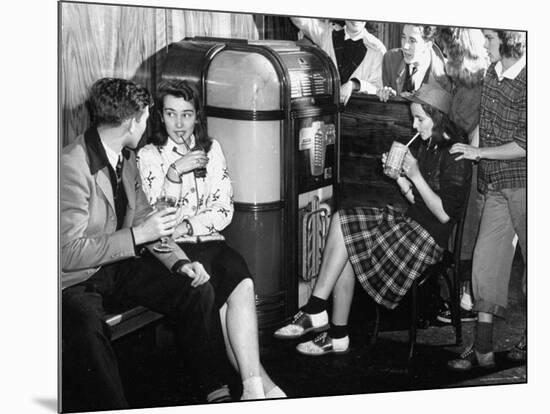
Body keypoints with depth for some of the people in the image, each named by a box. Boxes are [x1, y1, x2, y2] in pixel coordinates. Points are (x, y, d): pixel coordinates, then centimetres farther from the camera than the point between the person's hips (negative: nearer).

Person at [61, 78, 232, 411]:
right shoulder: (72, 165, -22)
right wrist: (137, 235, -23)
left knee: (198, 290, -6)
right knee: (87, 331, -38)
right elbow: (69, 252, -24)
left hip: (120, 265, 8)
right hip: (77, 280, -8)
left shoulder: (126, 158, 7)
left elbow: (143, 220, 13)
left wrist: (180, 262, -3)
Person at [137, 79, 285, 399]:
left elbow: (224, 210, 7)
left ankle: (252, 386, -33)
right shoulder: (148, 156, 5)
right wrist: (174, 173, -15)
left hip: (210, 241, 3)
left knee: (242, 283, -30)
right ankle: (259, 382, -29)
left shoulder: (211, 149, 14)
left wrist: (186, 226, -9)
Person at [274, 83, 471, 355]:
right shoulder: (430, 144, 14)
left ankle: (315, 312, -8)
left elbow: (444, 214, -19)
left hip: (428, 238, -9)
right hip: (410, 224, 9)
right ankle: (337, 336, -10)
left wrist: (415, 175, -19)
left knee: (341, 226, -15)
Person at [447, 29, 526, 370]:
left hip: (524, 184, -7)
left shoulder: (529, 84, -17)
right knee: (487, 259, 2)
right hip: (495, 185, 7)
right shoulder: (493, 72, 7)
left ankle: (532, 338, 22)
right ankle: (483, 349, 5)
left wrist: (479, 153, -13)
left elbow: (524, 146, -18)